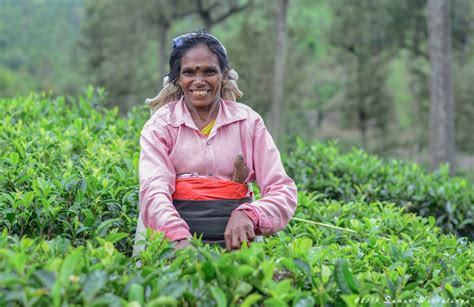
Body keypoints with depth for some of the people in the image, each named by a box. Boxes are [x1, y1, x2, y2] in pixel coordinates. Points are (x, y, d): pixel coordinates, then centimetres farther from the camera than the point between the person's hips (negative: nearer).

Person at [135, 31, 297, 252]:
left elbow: (283, 191, 2)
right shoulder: (160, 125, 7)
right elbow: (154, 191, -9)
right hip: (175, 238, -1)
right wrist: (181, 238, -30)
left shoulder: (248, 121, 11)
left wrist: (248, 215, -20)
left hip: (234, 236, 1)